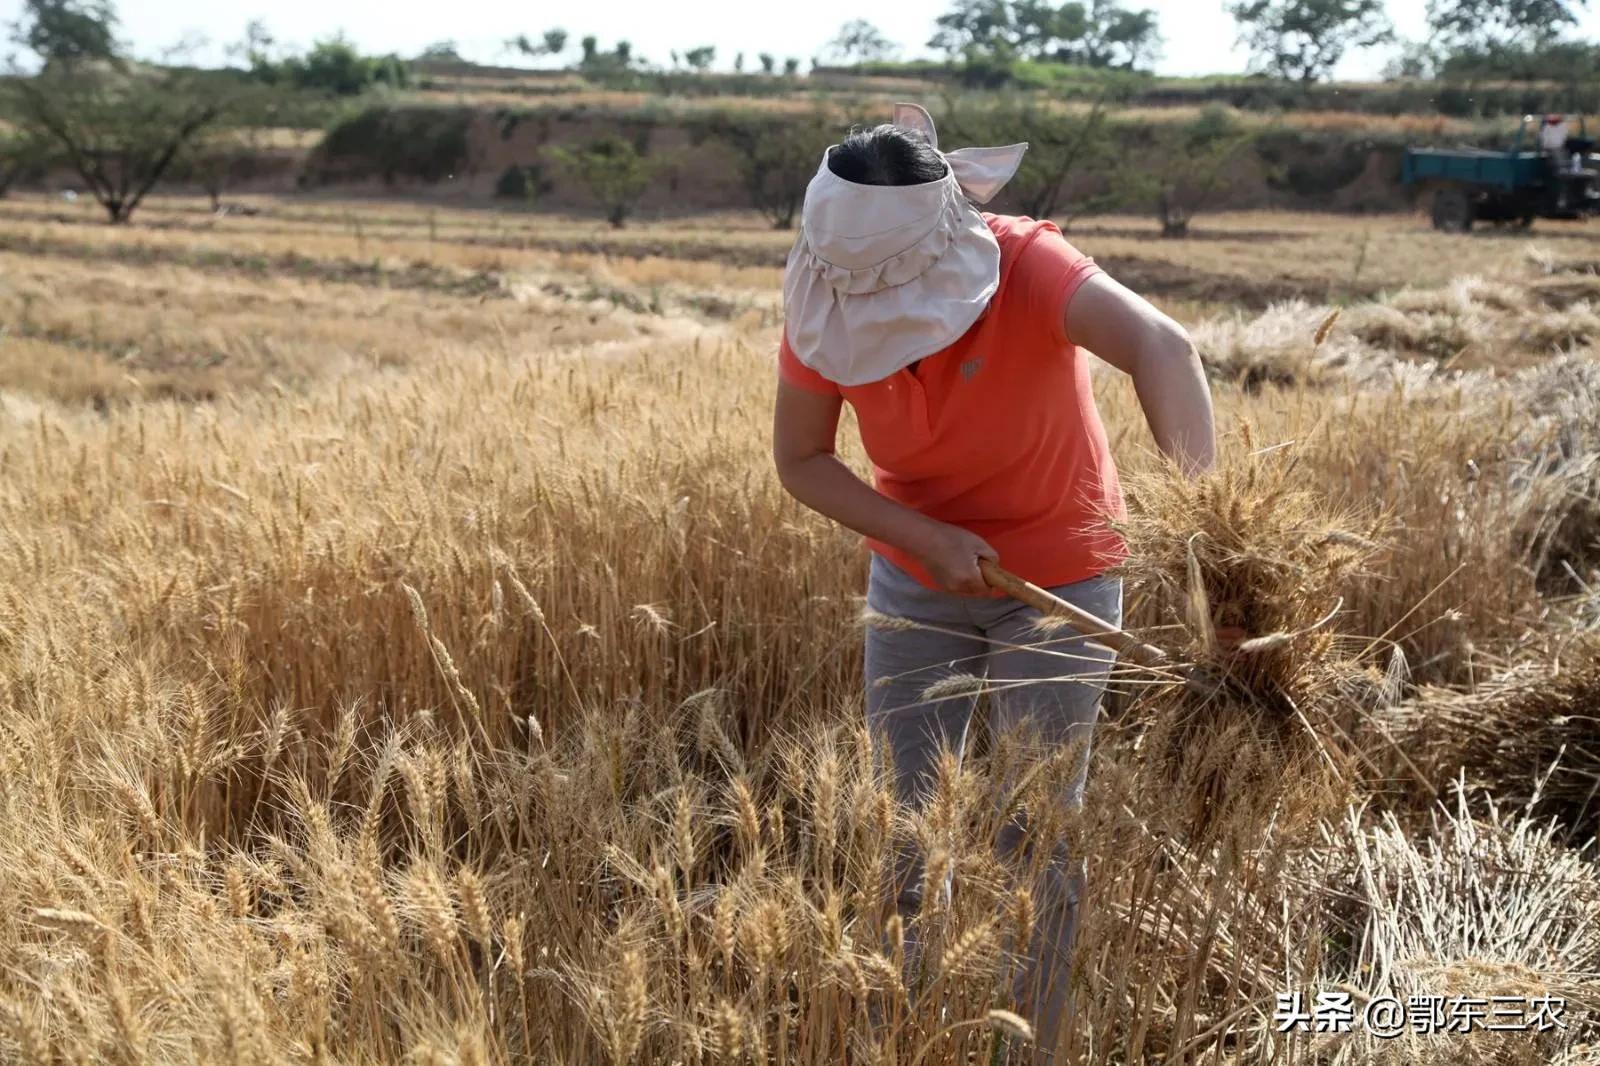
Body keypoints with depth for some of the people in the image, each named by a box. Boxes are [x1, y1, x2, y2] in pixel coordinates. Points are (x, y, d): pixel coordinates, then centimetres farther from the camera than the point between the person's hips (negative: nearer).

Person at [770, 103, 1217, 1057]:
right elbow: (800, 459, -8)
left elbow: (1161, 346, -47)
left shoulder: (1024, 264, -30)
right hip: (917, 581, 4)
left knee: (1035, 834, 4)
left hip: (1061, 584, -3)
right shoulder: (825, 307, -18)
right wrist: (924, 538, -22)